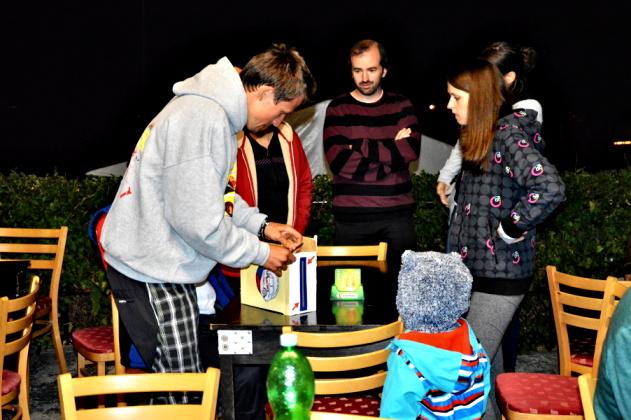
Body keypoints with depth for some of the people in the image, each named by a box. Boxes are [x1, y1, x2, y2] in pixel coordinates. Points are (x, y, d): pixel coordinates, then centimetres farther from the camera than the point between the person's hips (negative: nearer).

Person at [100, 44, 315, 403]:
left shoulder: (215, 110, 11)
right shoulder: (203, 119, -23)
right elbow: (197, 220, -25)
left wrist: (262, 225, 11)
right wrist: (260, 253, -12)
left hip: (157, 263, 10)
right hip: (152, 271, -10)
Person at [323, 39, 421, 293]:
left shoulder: (401, 106, 9)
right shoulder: (338, 109, 3)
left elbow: (411, 150, -8)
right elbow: (338, 161, -11)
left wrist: (359, 147, -10)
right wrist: (391, 149, -9)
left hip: (397, 215, 1)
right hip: (351, 217, -1)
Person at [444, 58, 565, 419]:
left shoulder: (507, 135, -16)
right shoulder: (479, 139, 11)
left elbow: (550, 189, -31)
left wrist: (508, 231, -20)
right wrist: (456, 259, 13)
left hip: (500, 273, -9)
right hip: (477, 268, 9)